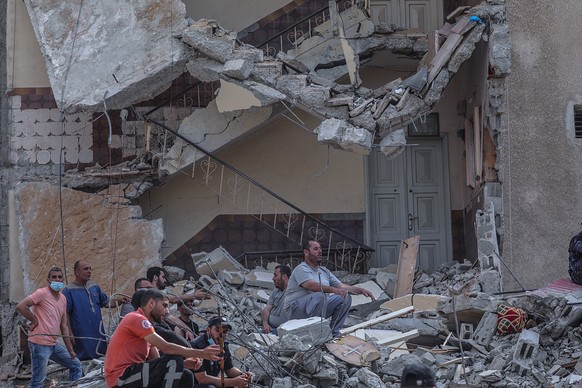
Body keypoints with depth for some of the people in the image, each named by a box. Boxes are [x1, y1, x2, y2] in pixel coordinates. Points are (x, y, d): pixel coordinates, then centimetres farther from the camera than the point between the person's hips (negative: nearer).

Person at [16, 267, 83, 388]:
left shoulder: (63, 299, 14)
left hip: (54, 344, 8)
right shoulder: (42, 293, -9)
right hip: (40, 344, -8)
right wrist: (34, 321, -12)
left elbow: (64, 326, 17)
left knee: (76, 366, 15)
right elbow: (20, 306, -21)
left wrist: (70, 350, 15)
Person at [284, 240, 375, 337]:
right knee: (319, 295, -36)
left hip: (318, 307, 9)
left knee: (345, 298, -2)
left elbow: (341, 286, 13)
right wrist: (334, 290, -41)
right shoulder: (301, 269, -10)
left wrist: (361, 290, -2)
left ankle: (334, 334, -5)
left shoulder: (324, 271, 18)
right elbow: (312, 285, -29)